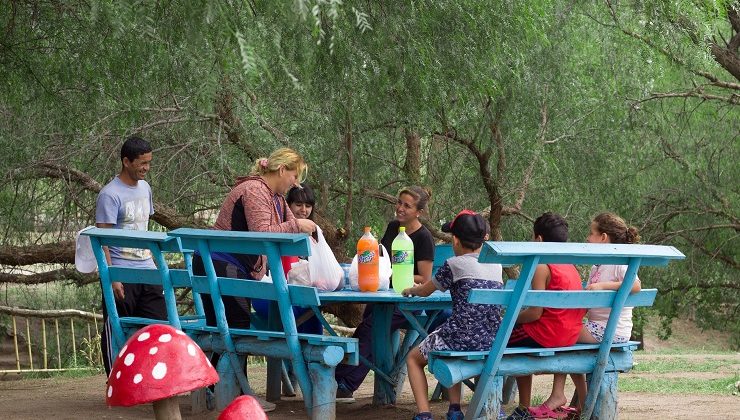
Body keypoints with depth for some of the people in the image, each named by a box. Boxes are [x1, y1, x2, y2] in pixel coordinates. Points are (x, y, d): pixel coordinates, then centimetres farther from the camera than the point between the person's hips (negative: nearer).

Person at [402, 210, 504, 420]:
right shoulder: (496, 266, 11)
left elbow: (425, 291, 12)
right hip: (492, 343, 6)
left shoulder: (454, 265, -3)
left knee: (413, 359, 20)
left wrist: (410, 290, 35)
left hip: (463, 338, -6)